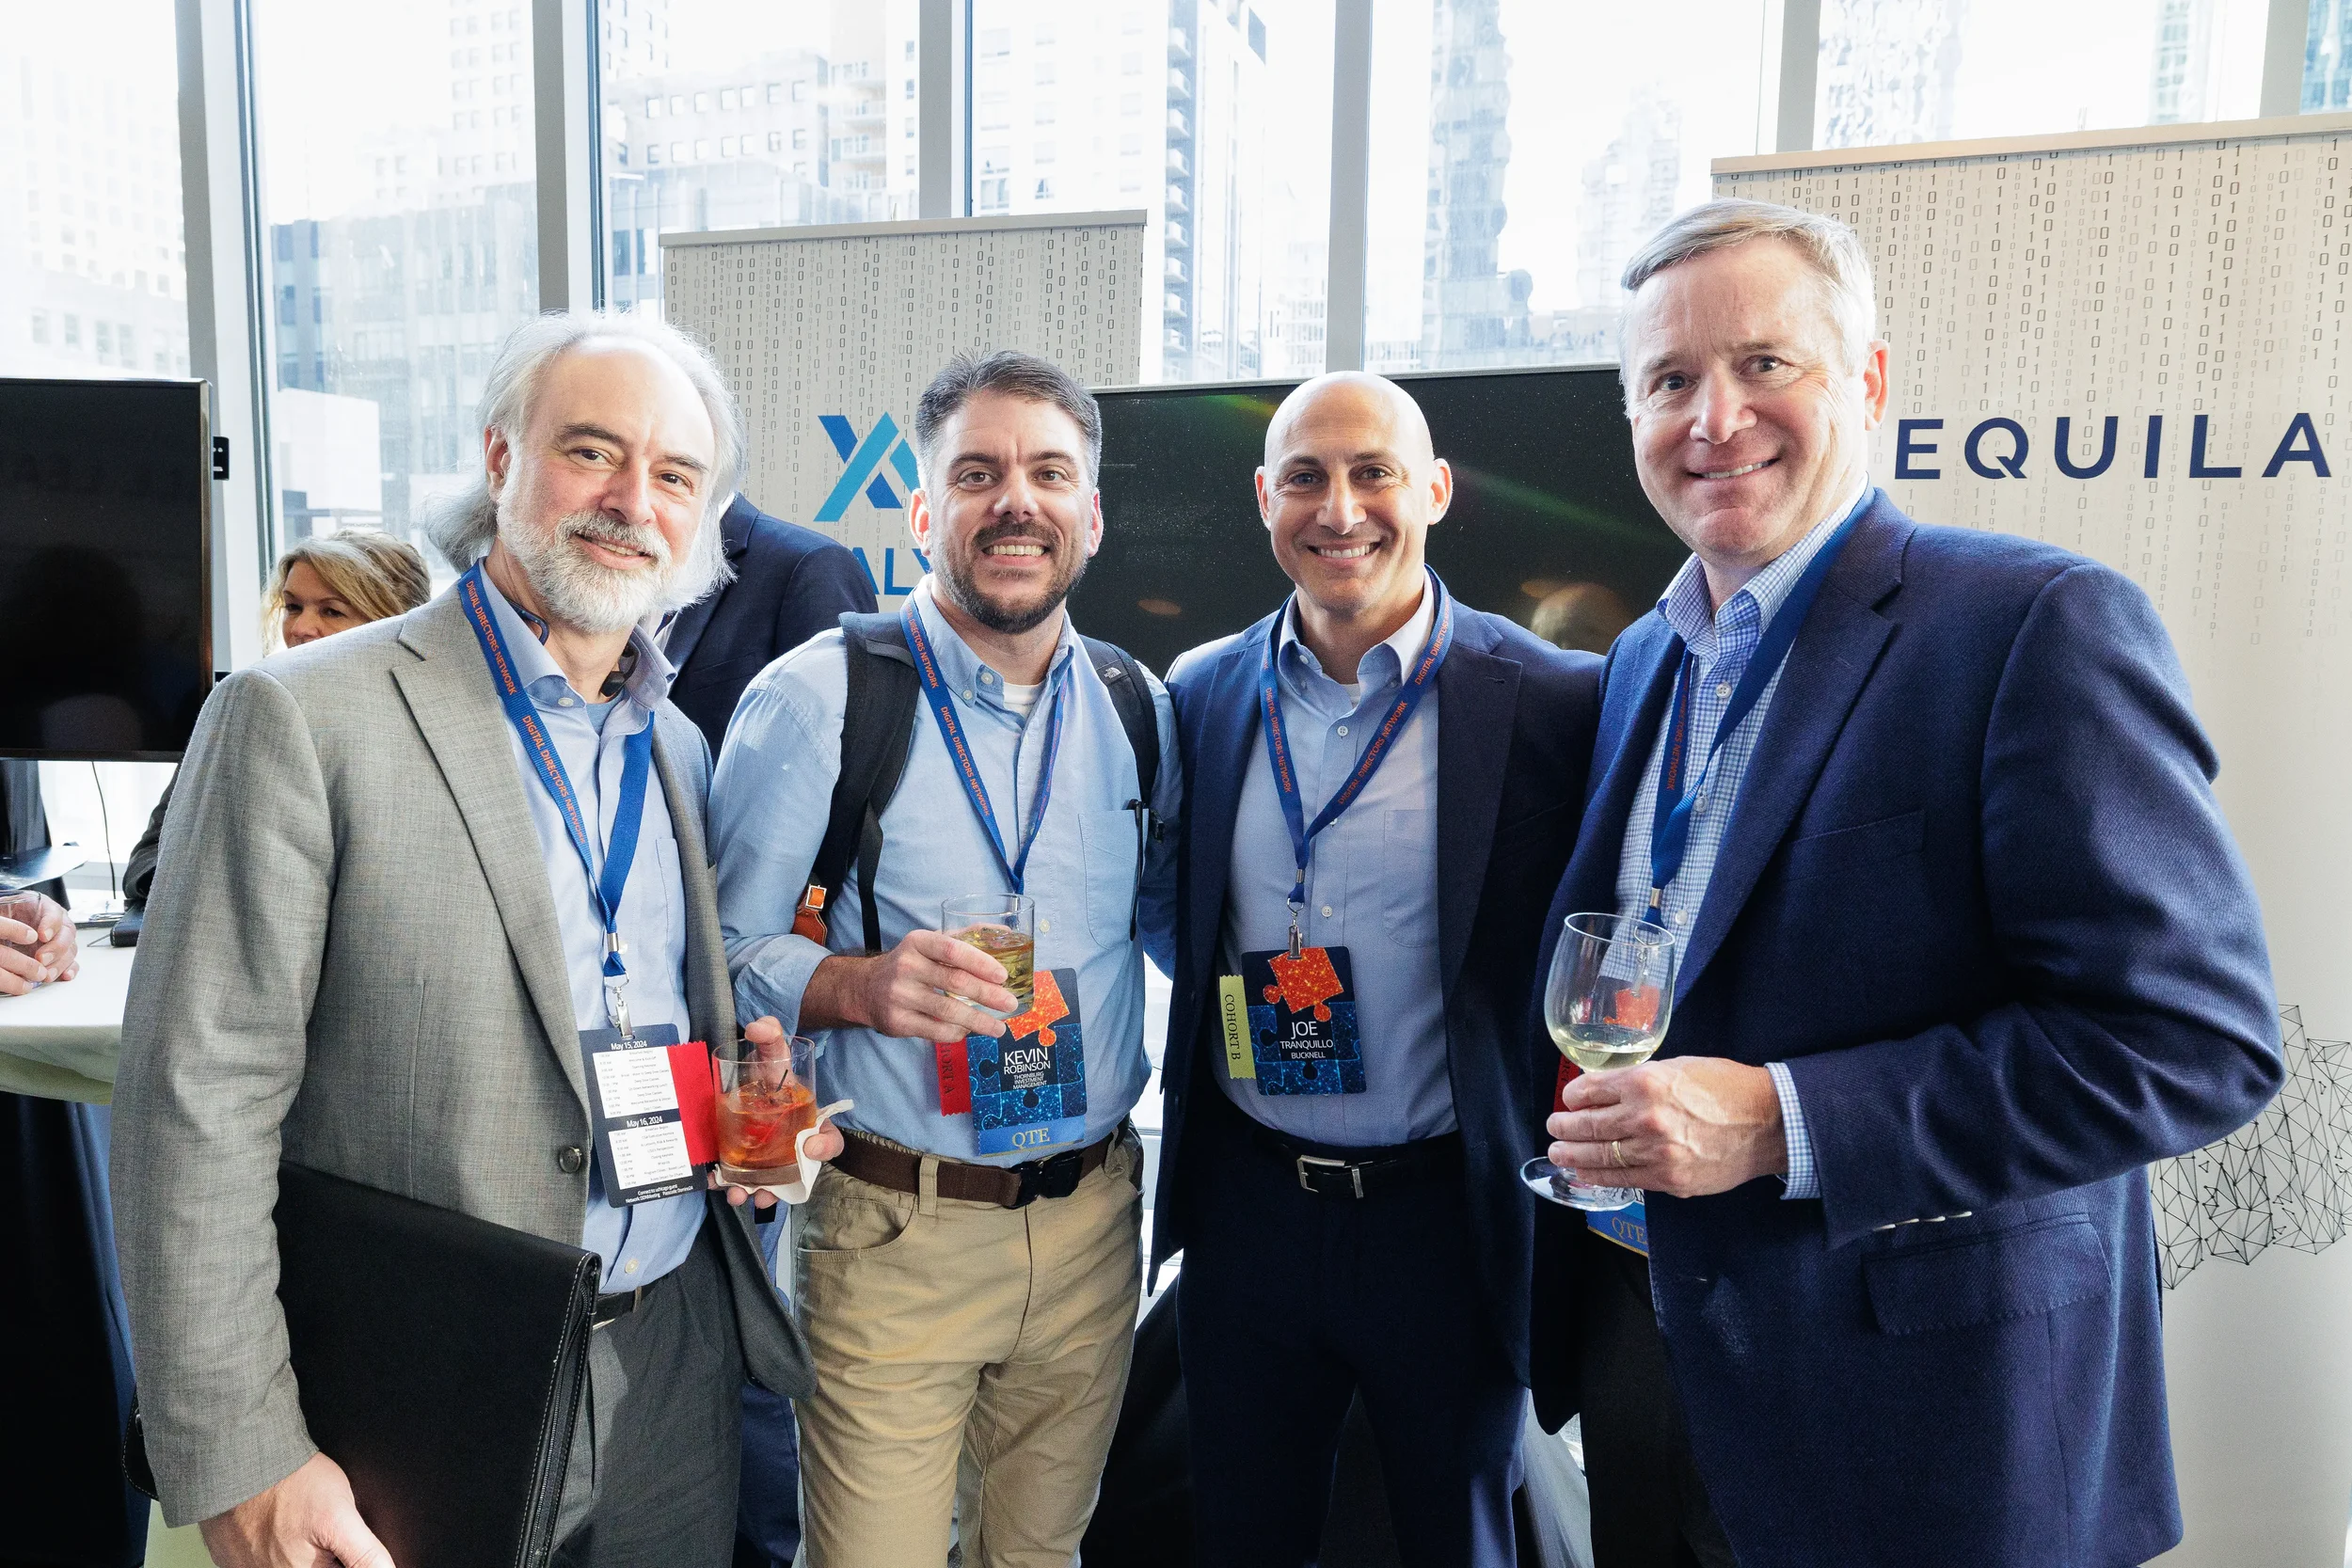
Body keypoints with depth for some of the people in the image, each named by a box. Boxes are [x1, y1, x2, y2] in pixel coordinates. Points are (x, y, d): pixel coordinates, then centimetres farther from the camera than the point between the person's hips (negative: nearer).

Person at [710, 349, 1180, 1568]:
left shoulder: (1137, 709, 3)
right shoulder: (816, 698, -10)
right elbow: (726, 956, -7)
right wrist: (859, 984, -25)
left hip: (1091, 1223, 4)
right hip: (895, 1229, -4)